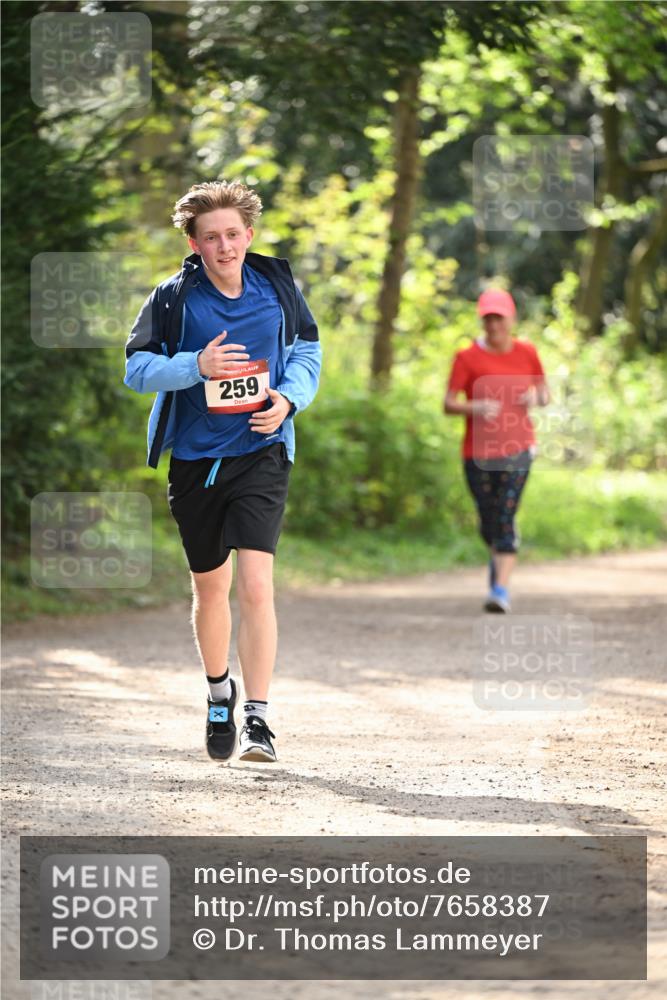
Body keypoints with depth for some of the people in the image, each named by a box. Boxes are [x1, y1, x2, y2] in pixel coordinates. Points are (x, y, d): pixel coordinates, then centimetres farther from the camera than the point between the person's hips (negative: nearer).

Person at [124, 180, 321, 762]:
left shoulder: (276, 285, -1)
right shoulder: (174, 298, -6)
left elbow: (307, 347, 13)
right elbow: (137, 368, -8)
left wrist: (290, 396, -6)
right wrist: (196, 365, -24)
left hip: (260, 455, -1)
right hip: (195, 458, 1)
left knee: (255, 585, -17)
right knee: (210, 588, 15)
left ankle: (257, 717, -14)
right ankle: (219, 693, 40)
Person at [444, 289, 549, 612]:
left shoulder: (526, 353, 4)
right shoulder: (468, 357, -3)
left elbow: (544, 394, 15)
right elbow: (449, 404, -7)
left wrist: (537, 398, -9)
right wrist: (475, 407, -27)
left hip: (517, 449, 0)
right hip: (478, 452, 0)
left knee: (506, 516, -15)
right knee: (488, 520, 10)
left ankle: (501, 588, -18)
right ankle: (497, 556, 44)